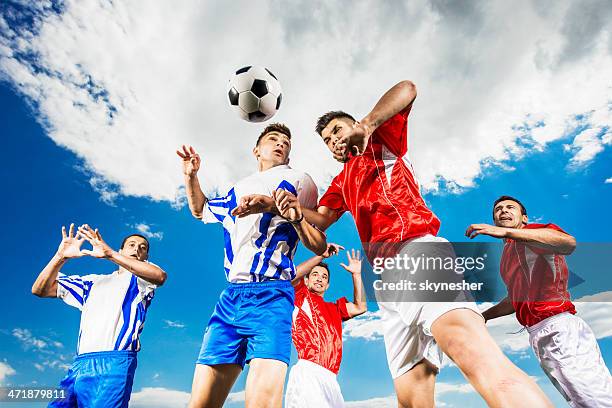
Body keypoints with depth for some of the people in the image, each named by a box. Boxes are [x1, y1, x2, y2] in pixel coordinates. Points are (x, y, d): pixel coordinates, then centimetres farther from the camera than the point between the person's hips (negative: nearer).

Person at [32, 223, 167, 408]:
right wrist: (61, 256, 2)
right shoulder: (93, 281, 26)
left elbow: (160, 276, -14)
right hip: (79, 365, 5)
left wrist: (109, 253, -19)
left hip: (115, 362, -4)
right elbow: (40, 290, 20)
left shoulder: (142, 278, 13)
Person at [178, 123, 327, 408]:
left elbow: (319, 247, 4)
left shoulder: (298, 181, 9)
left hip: (270, 294, -5)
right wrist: (191, 176, 26)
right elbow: (200, 210, 41)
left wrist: (296, 218, -15)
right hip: (230, 296, 5)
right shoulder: (238, 190, 23)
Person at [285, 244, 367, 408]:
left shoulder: (333, 308, 31)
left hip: (330, 378, 7)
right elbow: (292, 276, -8)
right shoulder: (300, 296, 12)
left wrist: (356, 274, 22)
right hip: (308, 372, -7)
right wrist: (321, 255, -6)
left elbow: (360, 307, 23)